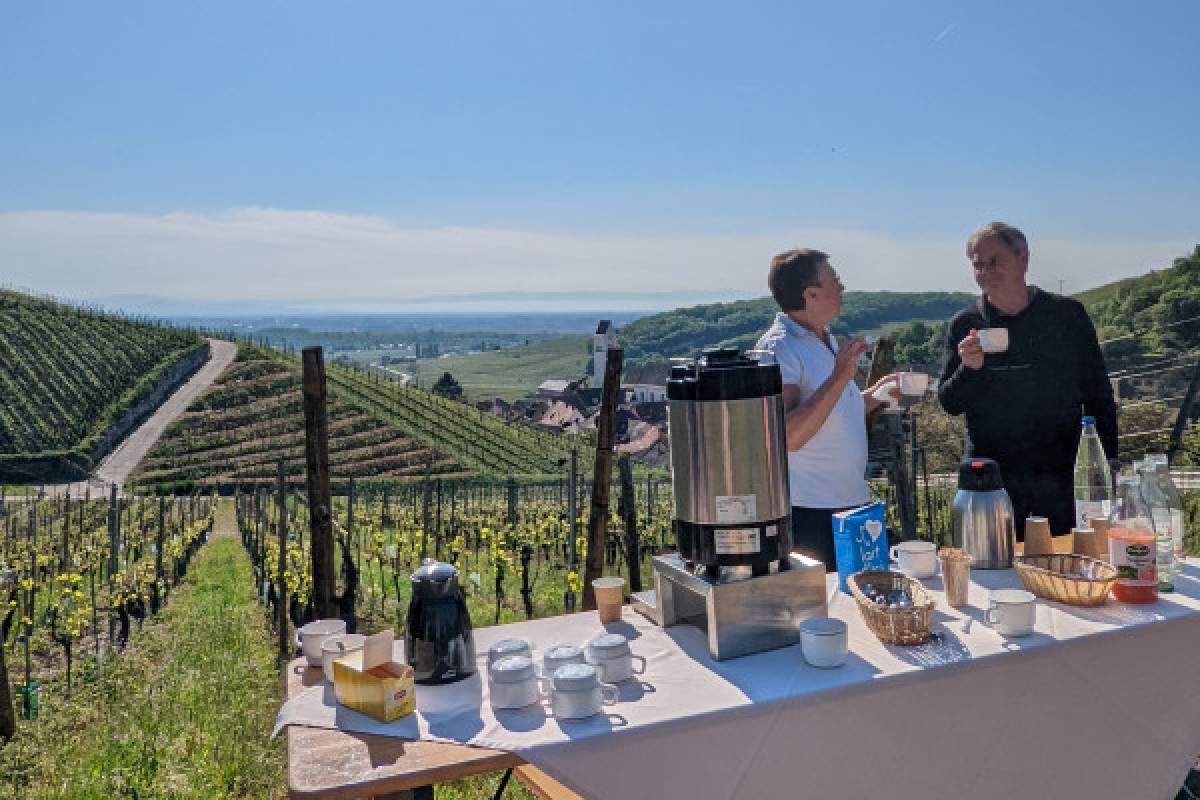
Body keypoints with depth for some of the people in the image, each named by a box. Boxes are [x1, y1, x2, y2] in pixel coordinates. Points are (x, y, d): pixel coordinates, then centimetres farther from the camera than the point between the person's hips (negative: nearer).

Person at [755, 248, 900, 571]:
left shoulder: (825, 340, 15)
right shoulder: (778, 348, -15)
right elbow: (789, 436, -25)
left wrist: (876, 393, 12)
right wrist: (840, 377, -26)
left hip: (850, 502, 9)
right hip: (808, 510, -9)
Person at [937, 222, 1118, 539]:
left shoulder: (1067, 314, 3)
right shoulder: (964, 325, 3)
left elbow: (1099, 398, 8)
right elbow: (949, 404, 3)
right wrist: (968, 369, -17)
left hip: (1062, 475, 0)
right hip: (990, 477, 0)